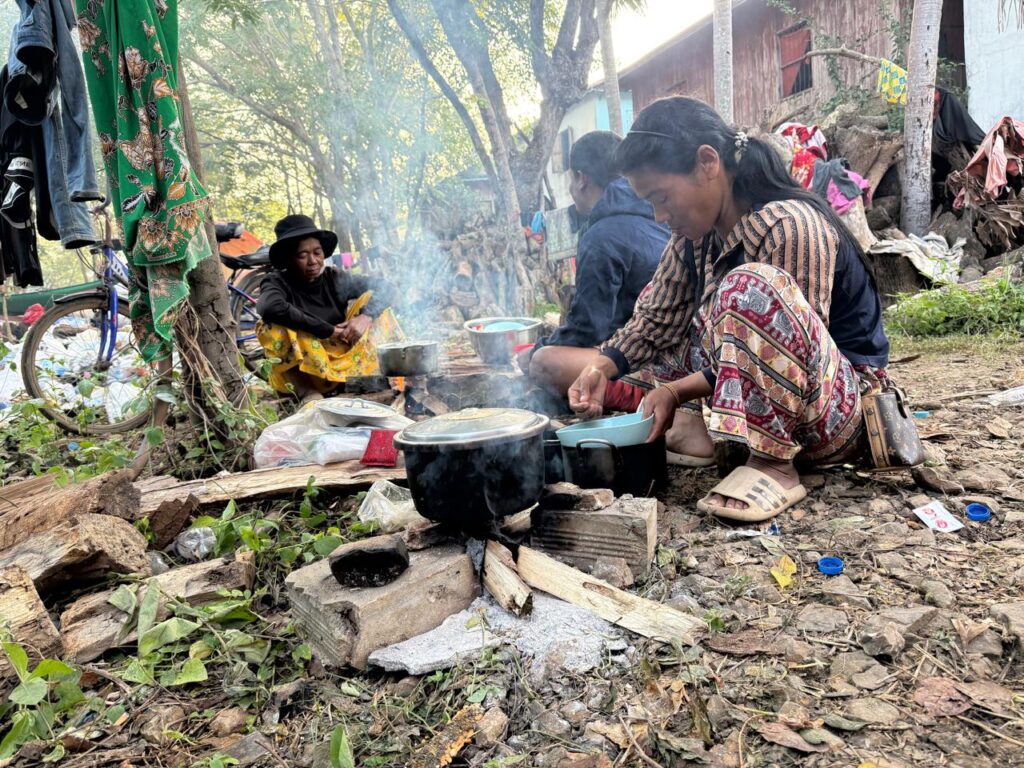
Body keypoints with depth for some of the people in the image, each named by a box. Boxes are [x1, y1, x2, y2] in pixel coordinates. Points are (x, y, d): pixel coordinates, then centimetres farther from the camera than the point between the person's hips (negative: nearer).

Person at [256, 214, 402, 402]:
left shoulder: (334, 279, -1)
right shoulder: (278, 282, -11)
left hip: (343, 363, 3)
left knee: (371, 299, -6)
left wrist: (365, 317, -24)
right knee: (272, 326, -27)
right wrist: (328, 330, -30)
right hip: (300, 369, -3)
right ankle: (306, 391, -29)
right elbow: (269, 307, -34)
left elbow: (383, 287, -3)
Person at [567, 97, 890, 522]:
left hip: (838, 407, -8)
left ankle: (773, 467, -25)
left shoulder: (790, 226, -23)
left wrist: (677, 391, -26)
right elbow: (657, 319, 3)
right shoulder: (698, 229, 0)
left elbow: (791, 354, -24)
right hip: (757, 406, 8)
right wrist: (603, 368, -14)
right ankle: (695, 428, -3)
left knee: (751, 286, -33)